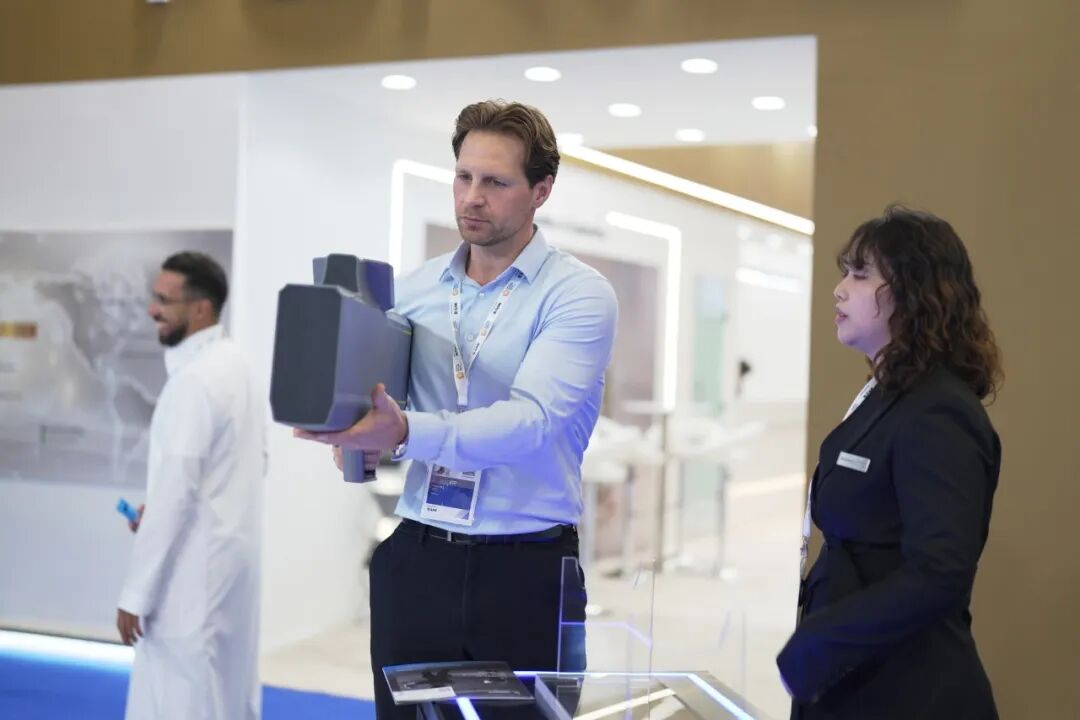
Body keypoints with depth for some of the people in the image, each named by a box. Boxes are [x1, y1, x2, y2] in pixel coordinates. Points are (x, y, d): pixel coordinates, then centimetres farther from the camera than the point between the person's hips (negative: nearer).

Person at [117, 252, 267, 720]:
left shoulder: (193, 380, -19)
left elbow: (177, 492, -22)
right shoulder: (235, 366, 9)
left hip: (195, 572, -10)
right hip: (231, 558, 10)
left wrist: (136, 593, -16)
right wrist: (157, 509, 14)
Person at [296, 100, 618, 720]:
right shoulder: (417, 288, 8)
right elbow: (388, 404, 14)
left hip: (526, 570, -4)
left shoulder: (579, 295, -9)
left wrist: (405, 432, -36)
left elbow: (530, 420, -23)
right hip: (416, 560, 4)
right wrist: (362, 442, -9)